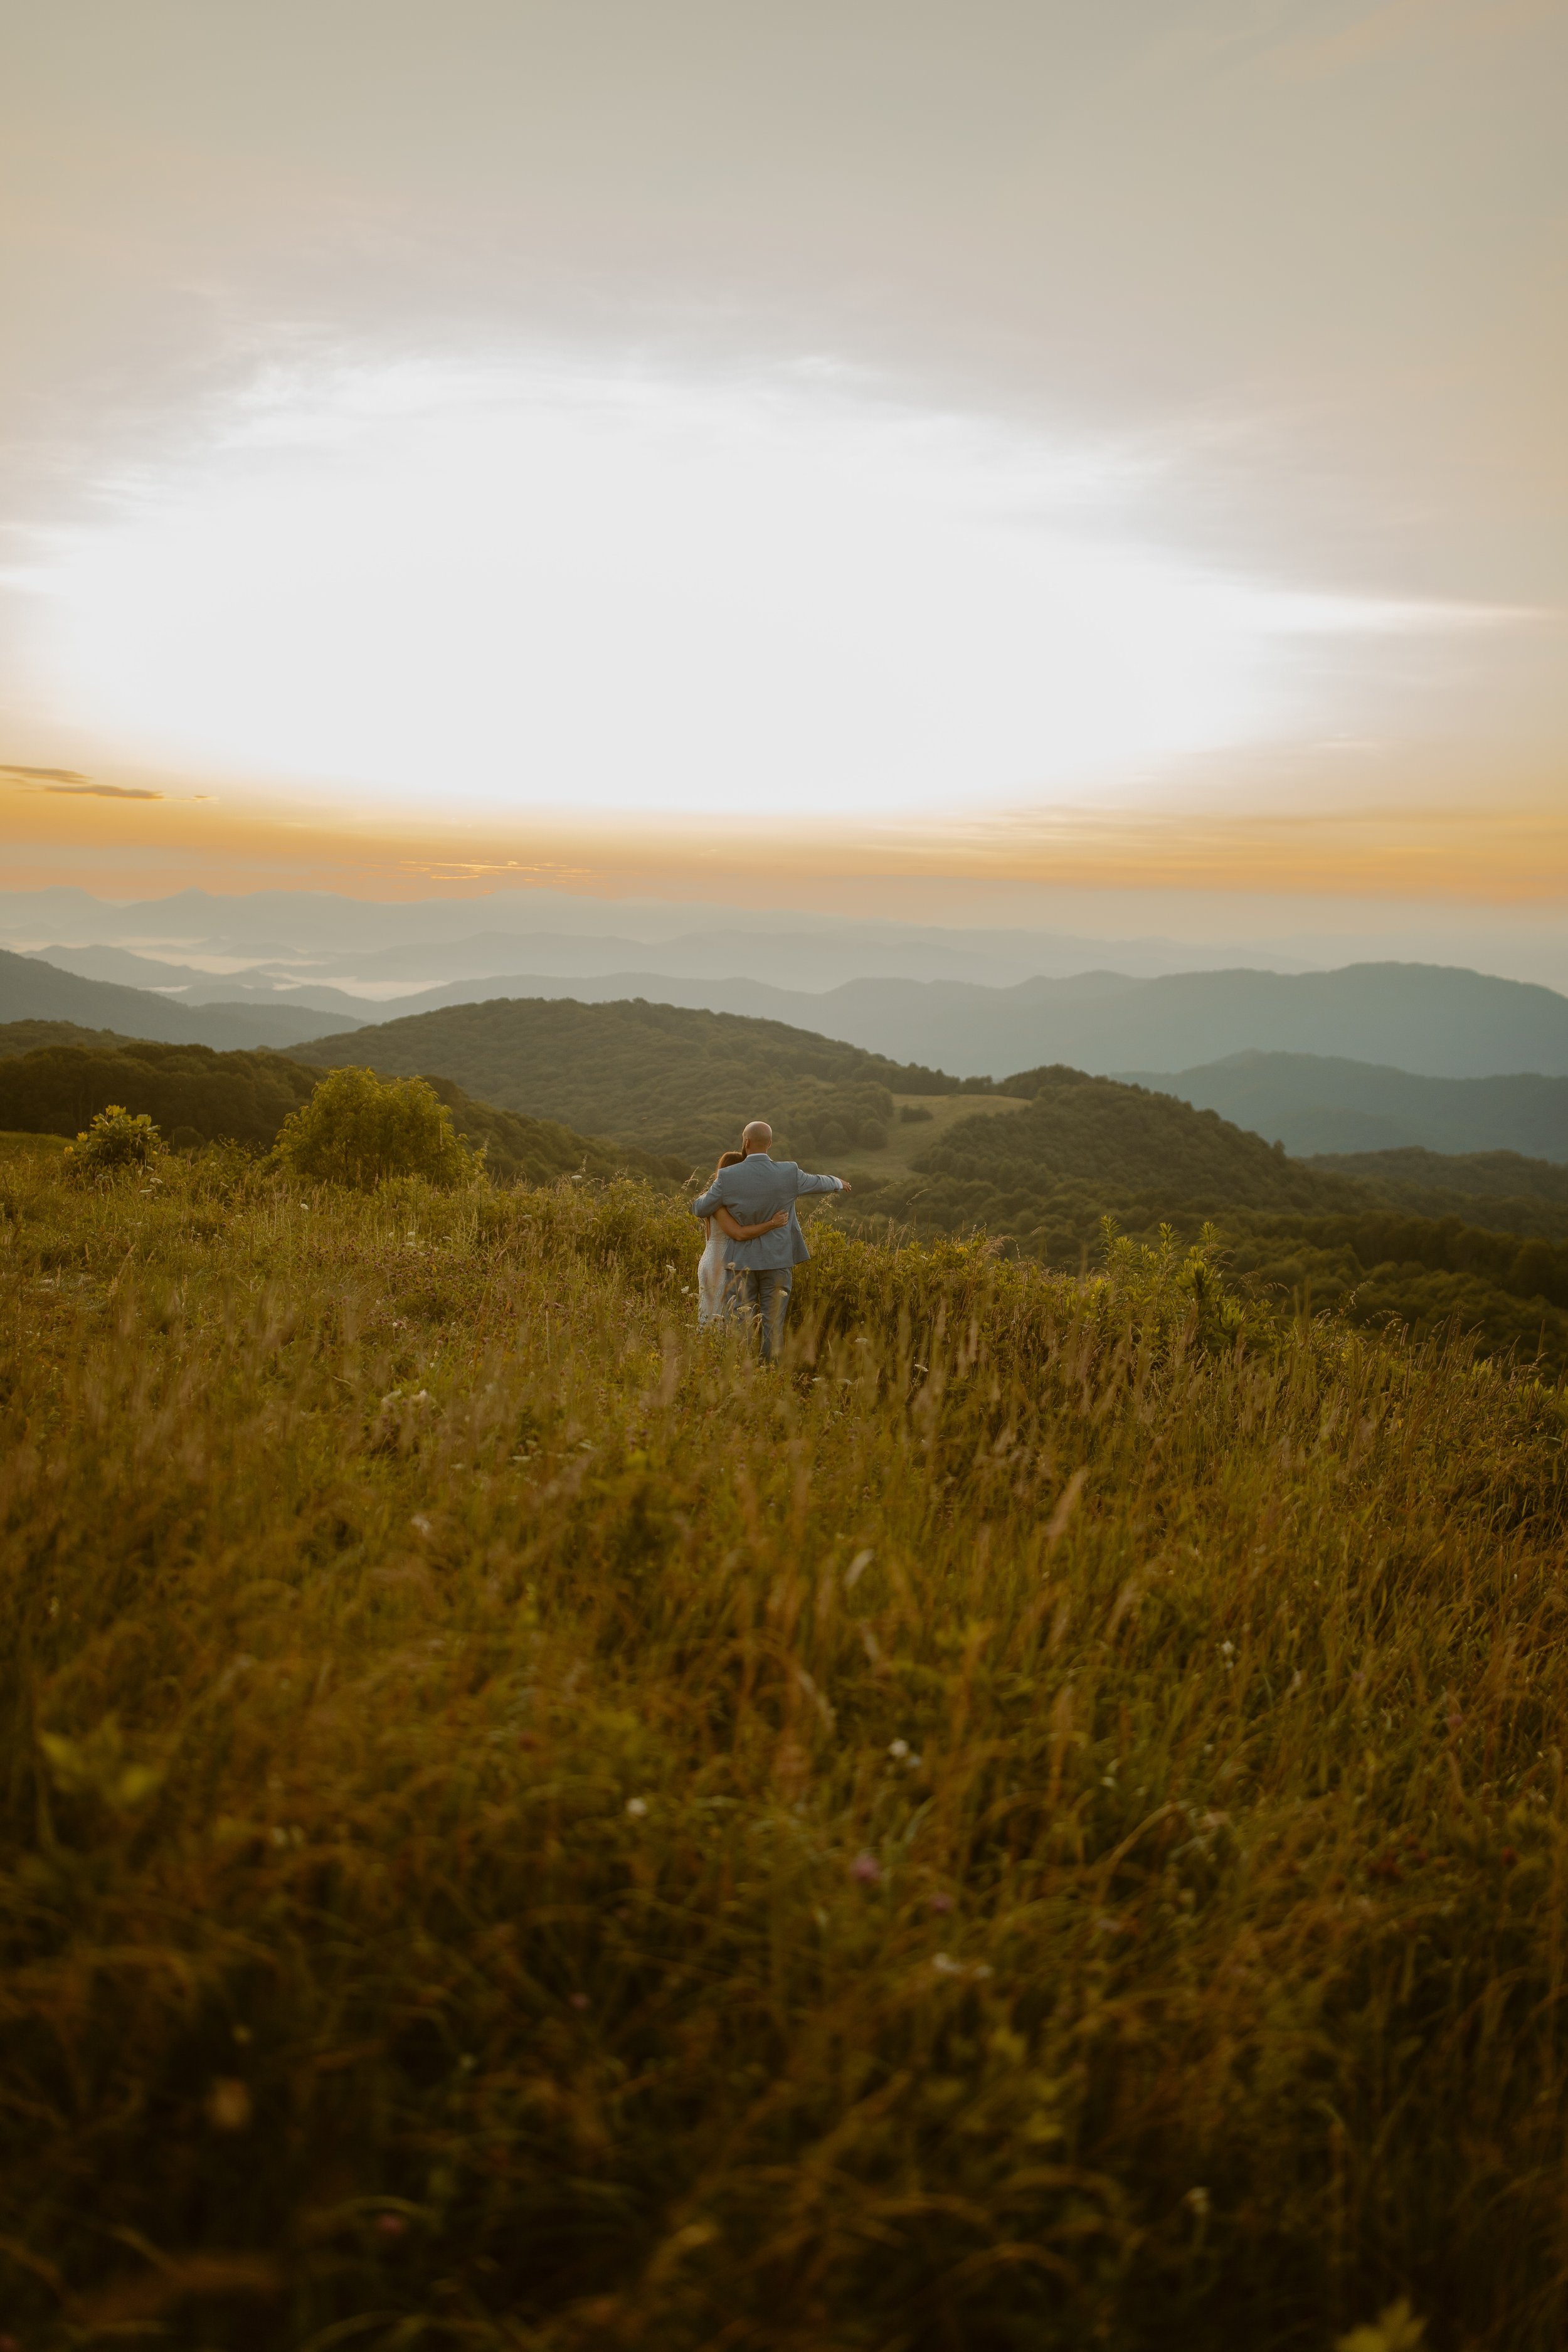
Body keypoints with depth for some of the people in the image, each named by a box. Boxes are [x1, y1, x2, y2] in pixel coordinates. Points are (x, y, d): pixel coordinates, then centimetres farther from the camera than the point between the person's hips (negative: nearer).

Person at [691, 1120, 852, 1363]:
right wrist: (838, 1182, 37)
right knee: (773, 1324, 5)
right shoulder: (789, 1173, -6)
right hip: (777, 1261, 1)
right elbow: (818, 1182, 13)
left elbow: (700, 1209, 1)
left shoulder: (728, 1177, -10)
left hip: (741, 1261, -1)